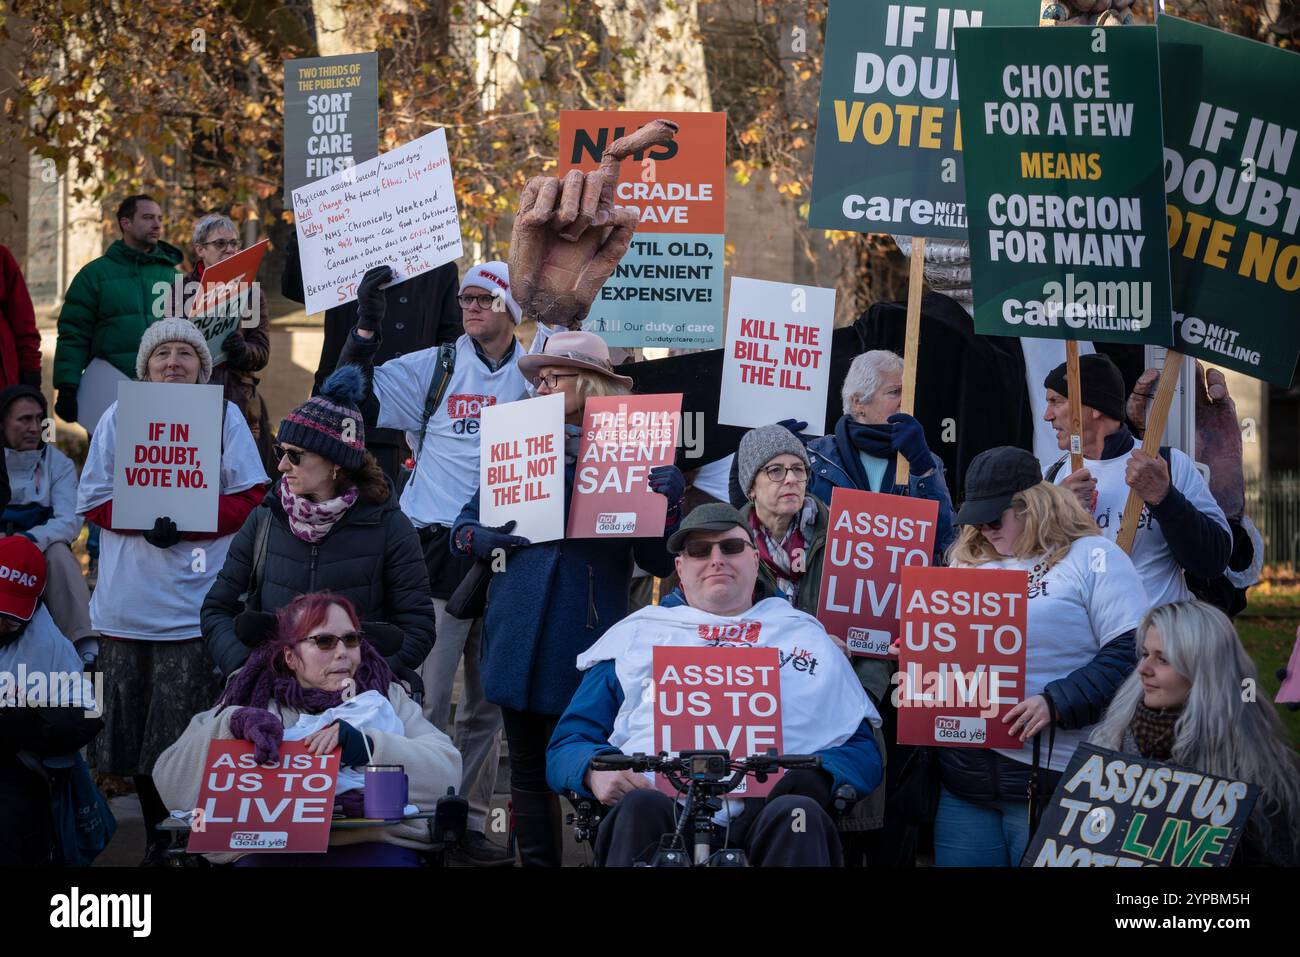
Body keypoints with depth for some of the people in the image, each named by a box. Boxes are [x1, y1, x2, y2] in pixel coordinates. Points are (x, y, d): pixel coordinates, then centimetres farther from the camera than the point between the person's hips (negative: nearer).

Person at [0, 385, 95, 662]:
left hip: (42, 557, 1)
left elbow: (70, 522, -11)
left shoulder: (58, 464, 4)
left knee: (59, 552, -31)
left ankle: (87, 647, -39)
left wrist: (31, 539, -32)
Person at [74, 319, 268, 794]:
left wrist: (186, 524, -15)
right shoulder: (119, 416, 8)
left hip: (196, 601, -2)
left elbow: (250, 498, 0)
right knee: (126, 699, 6)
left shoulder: (224, 415, 5)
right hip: (128, 595, 2)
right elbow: (93, 500, 4)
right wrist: (146, 521, -15)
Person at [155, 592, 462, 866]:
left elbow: (447, 770, 5)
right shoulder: (253, 703, 20)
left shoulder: (388, 699, 21)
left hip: (370, 844, 1)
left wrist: (367, 746, -9)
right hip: (266, 851, 0)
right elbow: (169, 780, 10)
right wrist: (235, 722, -4)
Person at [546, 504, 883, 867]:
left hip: (766, 811, 0)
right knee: (640, 808, -36)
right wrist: (596, 769, -4)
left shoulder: (805, 636, 28)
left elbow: (862, 749, 20)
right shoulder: (637, 633, 27)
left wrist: (815, 778, -5)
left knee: (797, 814, -36)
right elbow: (567, 743, 22)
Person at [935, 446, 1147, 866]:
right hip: (964, 773, 6)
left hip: (1051, 781, -6)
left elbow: (1130, 654, -12)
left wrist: (1055, 705, -21)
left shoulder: (1093, 558, -3)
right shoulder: (968, 561, 17)